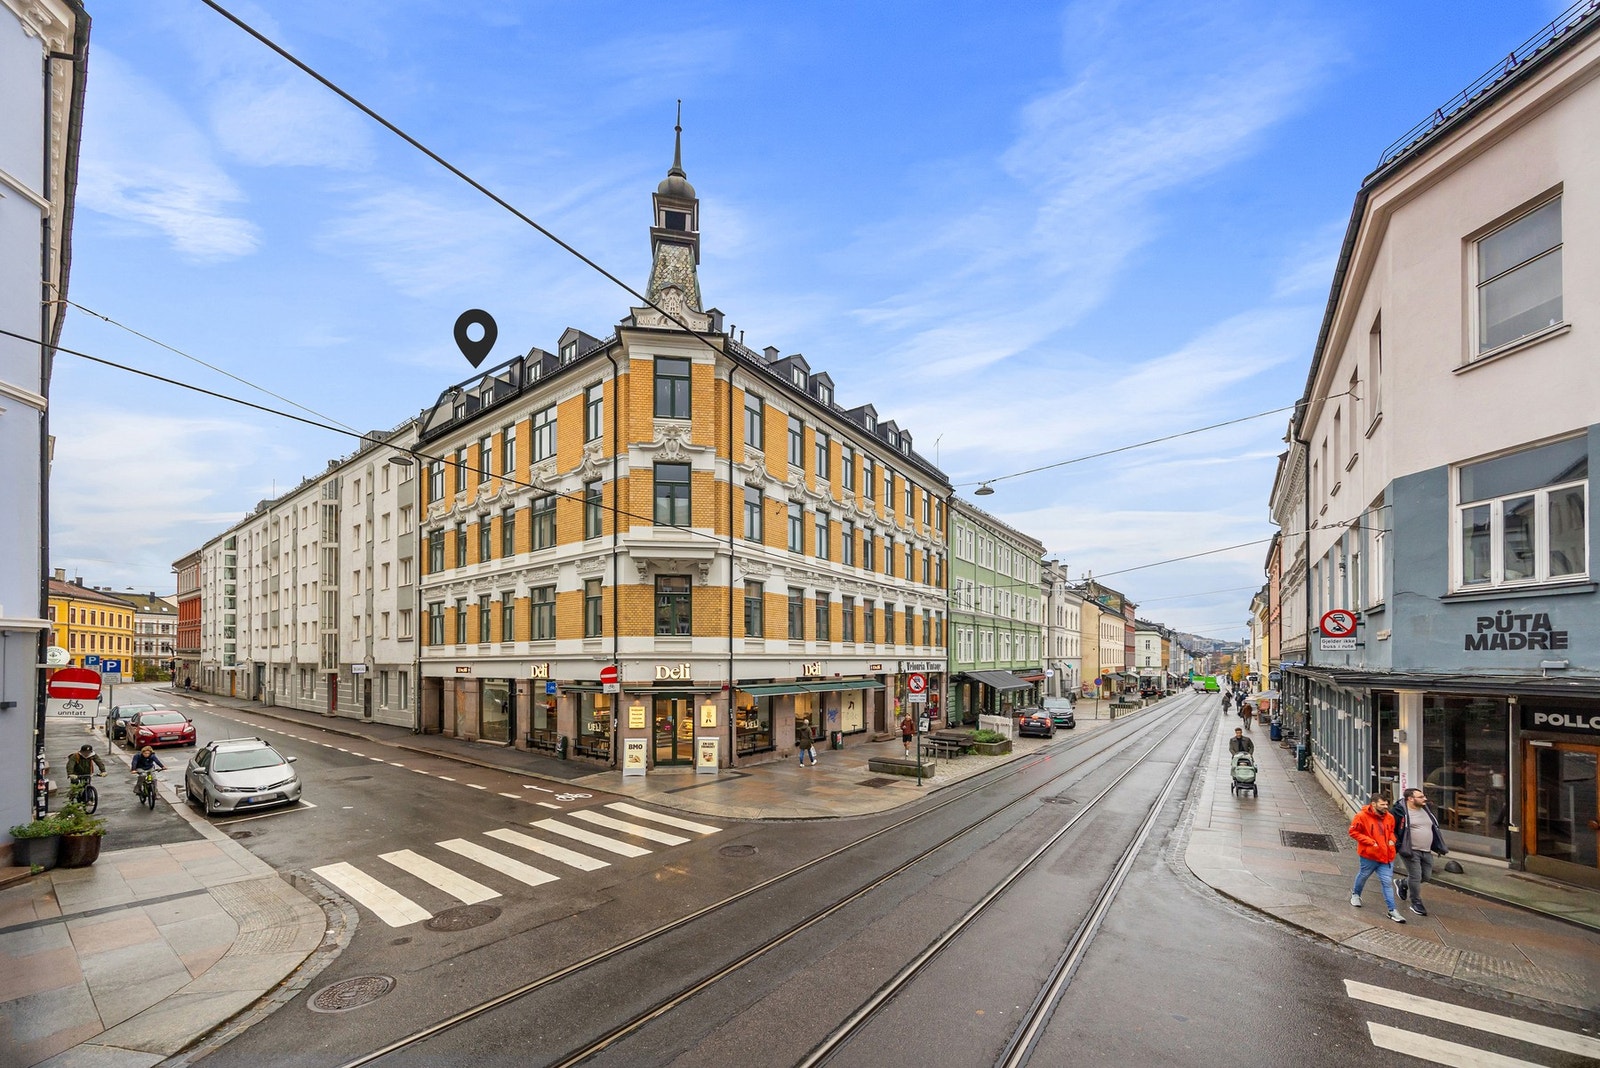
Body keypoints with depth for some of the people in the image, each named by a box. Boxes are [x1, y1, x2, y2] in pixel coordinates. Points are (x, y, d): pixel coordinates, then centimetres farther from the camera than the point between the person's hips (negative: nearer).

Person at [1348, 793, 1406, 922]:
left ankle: (1392, 910, 8)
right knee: (1363, 876, 18)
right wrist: (1370, 842, -18)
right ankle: (1355, 894, 42)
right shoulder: (1362, 816, -17)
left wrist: (1392, 840, -1)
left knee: (1387, 882, 2)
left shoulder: (1389, 817, 0)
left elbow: (1391, 831, 19)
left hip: (1387, 855, 3)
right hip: (1369, 855, -3)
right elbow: (1353, 832, -13)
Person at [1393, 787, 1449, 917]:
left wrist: (1438, 847, 19)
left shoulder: (1427, 810, 9)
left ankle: (1403, 883, 36)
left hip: (1427, 852, 7)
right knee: (1415, 877, -4)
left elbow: (1435, 829, 23)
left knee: (1426, 877, 12)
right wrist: (1398, 846, -15)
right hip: (1411, 851, -7)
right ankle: (1416, 903, 11)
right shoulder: (1401, 812, -13)